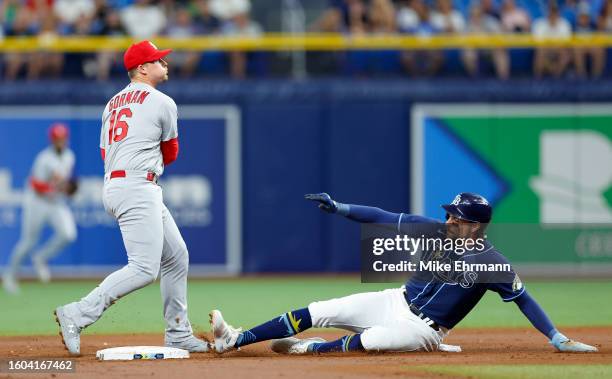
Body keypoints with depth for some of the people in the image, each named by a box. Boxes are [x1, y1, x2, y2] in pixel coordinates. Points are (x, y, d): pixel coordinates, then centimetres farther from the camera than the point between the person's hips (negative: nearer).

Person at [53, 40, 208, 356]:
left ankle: (178, 335, 17)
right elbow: (171, 154, 8)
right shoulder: (162, 103, -3)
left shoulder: (113, 103, 20)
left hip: (113, 185, 10)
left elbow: (106, 153, 17)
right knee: (144, 269, -15)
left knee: (177, 257, 15)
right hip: (136, 189, -10)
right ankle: (78, 315, -20)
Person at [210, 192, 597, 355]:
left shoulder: (489, 261, -17)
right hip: (395, 303, 6)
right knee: (317, 312, -5)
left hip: (420, 329, -6)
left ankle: (309, 348, -11)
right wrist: (339, 207, -7)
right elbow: (387, 218, 0)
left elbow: (523, 299, -15)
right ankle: (234, 340, -5)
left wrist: (557, 338, -21)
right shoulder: (437, 232, -1)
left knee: (368, 341, -35)